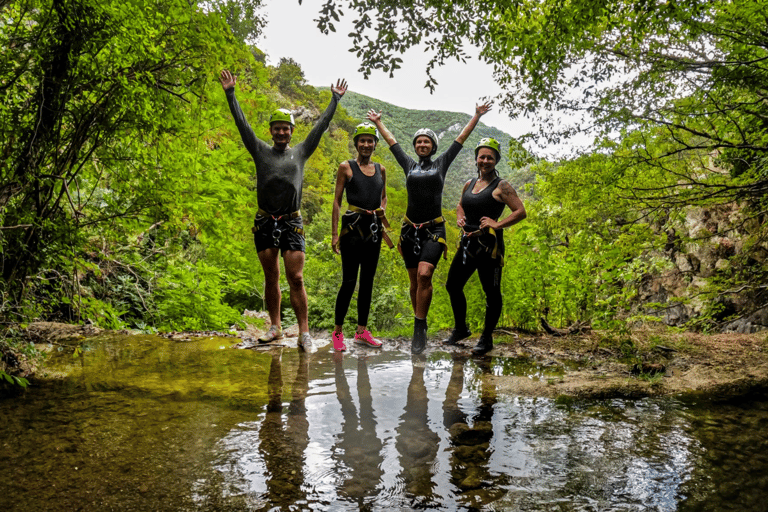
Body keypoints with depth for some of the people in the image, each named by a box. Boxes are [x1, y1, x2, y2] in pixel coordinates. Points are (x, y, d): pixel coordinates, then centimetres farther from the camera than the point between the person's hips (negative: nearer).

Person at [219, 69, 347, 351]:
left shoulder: (301, 152, 11)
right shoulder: (261, 151, 10)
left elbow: (321, 125, 13)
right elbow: (242, 123, 9)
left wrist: (335, 100, 15)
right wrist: (230, 93, 7)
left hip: (292, 223, -1)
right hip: (265, 223, 1)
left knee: (296, 279, -6)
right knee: (271, 278, 8)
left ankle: (304, 333, -3)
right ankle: (275, 327, 20)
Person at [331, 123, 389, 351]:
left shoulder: (381, 169, 13)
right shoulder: (346, 167, 1)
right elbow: (337, 201, -1)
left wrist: (381, 210, 3)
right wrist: (334, 233, -7)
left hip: (374, 229, 5)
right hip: (353, 227, -5)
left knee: (368, 280, 9)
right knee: (349, 281, -6)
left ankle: (362, 331, 18)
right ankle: (338, 331, 8)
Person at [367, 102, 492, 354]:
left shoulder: (442, 163, 10)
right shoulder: (409, 165, 15)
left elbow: (461, 138, 14)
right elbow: (391, 141, 27)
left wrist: (477, 116, 15)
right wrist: (378, 122, 36)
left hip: (434, 230, -3)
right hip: (410, 229, 3)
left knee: (424, 275, -20)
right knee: (415, 282, 5)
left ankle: (419, 329, -15)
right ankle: (421, 329, 18)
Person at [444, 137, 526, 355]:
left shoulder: (501, 186, -6)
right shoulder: (469, 184, 13)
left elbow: (521, 212, -11)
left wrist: (497, 224, -18)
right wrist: (460, 217, 10)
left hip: (489, 244, -7)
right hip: (468, 242, 7)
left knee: (492, 292, 1)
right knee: (453, 286, 11)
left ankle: (487, 338, 13)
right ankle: (460, 328, 29)